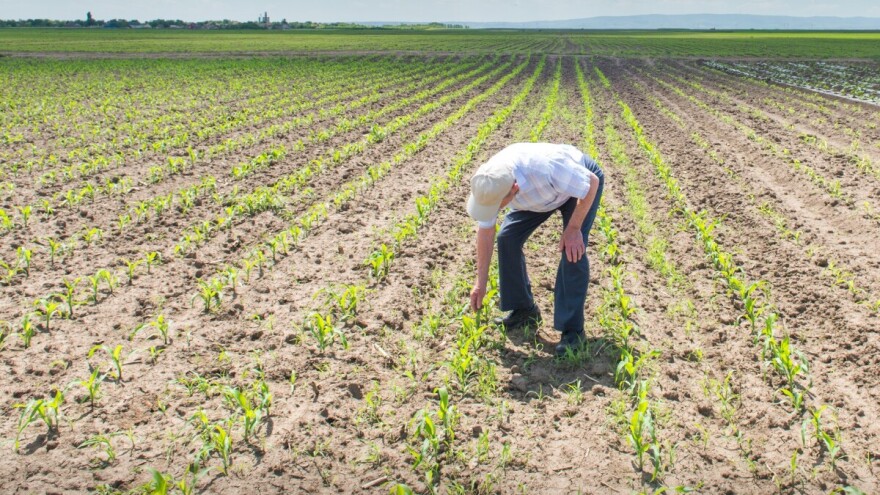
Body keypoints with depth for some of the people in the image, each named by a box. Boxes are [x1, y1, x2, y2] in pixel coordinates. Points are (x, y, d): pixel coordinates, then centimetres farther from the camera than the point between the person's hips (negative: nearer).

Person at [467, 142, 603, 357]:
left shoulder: (547, 168, -47)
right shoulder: (486, 183, -28)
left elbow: (592, 181, -28)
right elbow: (485, 230, -11)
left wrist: (573, 228, -23)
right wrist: (481, 282, -5)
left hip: (581, 182, -5)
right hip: (538, 191, 5)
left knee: (573, 250, -21)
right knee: (507, 237, -7)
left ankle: (572, 330, -10)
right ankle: (524, 310, 10)